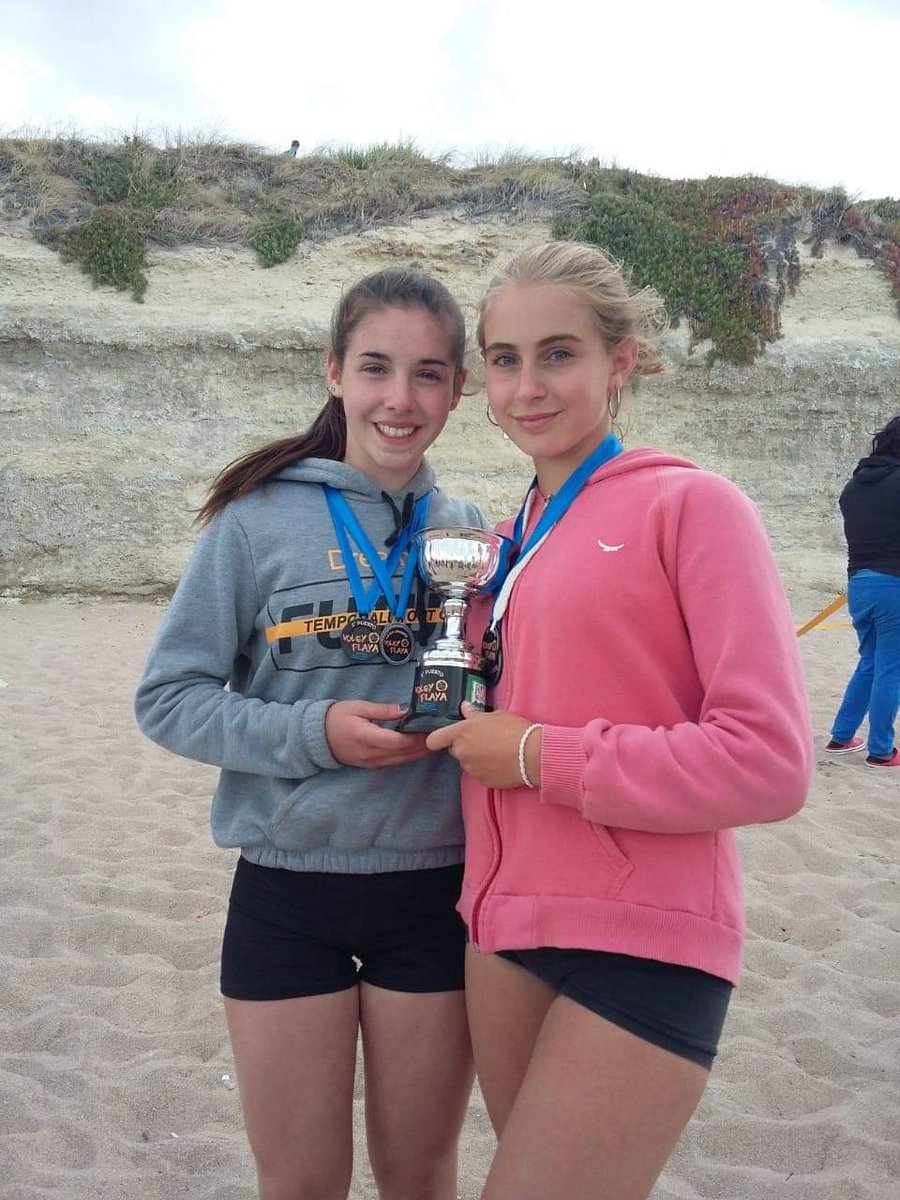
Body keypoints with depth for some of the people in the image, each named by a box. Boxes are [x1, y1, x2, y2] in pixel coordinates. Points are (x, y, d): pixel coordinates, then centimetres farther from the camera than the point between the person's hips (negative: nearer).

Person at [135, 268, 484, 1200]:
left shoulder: (470, 530, 2)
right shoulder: (261, 518, -7)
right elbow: (167, 698, -6)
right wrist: (312, 733, -20)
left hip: (436, 892, 2)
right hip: (287, 889, -2)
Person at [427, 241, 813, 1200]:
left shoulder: (688, 503, -9)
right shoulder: (511, 539, 11)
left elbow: (769, 761, -15)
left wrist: (540, 757, -14)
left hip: (643, 941, -6)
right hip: (507, 921, 6)